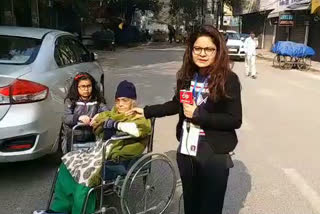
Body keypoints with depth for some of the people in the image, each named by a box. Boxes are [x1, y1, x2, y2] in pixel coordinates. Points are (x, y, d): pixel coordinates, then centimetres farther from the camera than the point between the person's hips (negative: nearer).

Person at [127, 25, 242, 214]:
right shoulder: (187, 75, 2)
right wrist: (146, 111, 15)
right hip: (186, 152, 5)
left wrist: (198, 114, -20)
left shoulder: (228, 79, -14)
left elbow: (235, 120, -15)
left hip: (214, 156, -5)